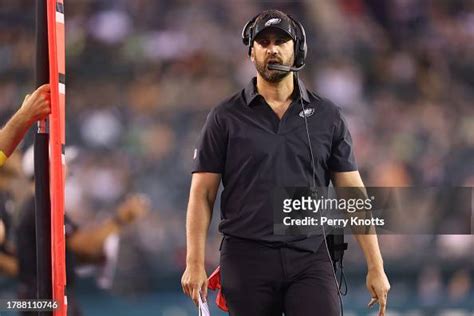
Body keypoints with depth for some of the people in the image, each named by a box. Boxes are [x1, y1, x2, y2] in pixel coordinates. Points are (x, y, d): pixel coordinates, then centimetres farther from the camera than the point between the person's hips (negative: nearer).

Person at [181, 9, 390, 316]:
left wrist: (376, 267, 3)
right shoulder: (225, 118, 6)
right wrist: (195, 264, -7)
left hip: (310, 259, 0)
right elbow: (202, 194, 4)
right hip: (247, 260, 0)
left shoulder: (328, 116, 9)